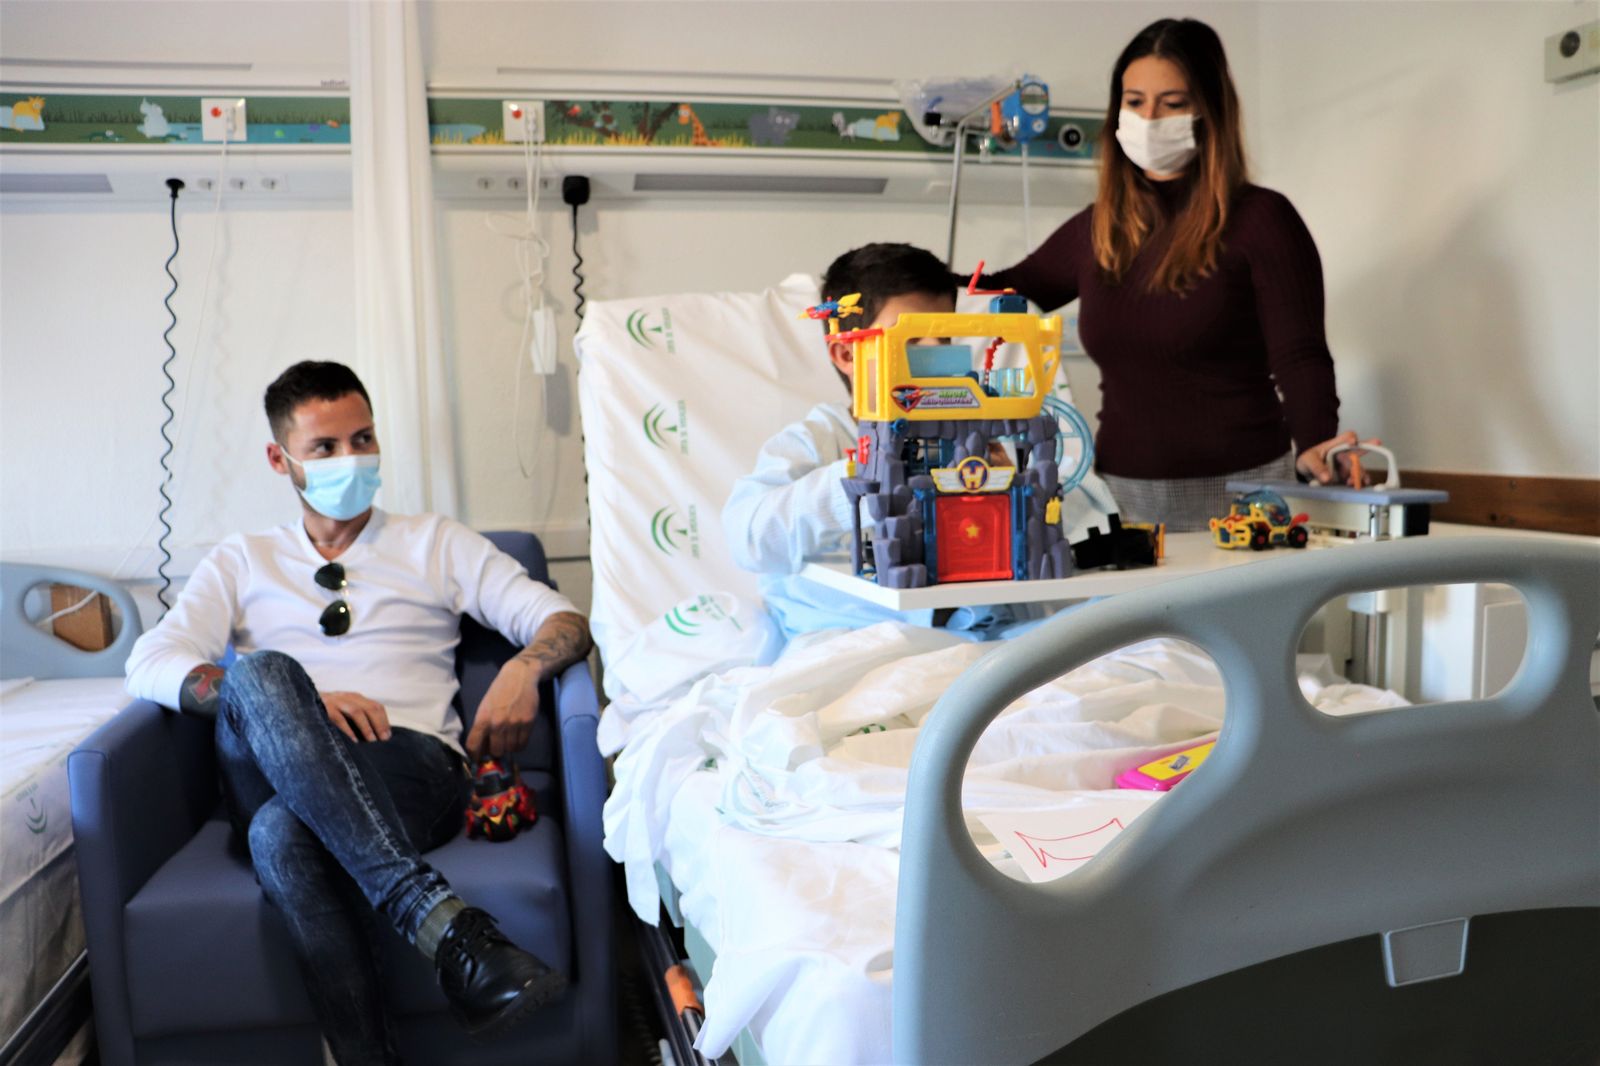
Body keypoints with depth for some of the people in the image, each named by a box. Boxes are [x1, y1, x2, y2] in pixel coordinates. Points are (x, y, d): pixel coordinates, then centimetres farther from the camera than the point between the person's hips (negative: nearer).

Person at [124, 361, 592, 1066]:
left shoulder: (434, 543, 22)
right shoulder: (241, 563, 25)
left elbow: (565, 622, 14)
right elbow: (150, 664, 7)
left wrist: (523, 668, -12)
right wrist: (285, 699, -12)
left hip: (411, 767, -1)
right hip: (273, 781, 2)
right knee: (259, 671, -34)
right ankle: (436, 915, -45)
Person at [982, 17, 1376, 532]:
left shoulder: (1261, 220, -6)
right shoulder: (1099, 229, 8)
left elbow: (1299, 358, -11)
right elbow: (1009, 292, 21)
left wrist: (1314, 448, -30)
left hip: (1236, 494, -4)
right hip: (1121, 492, 4)